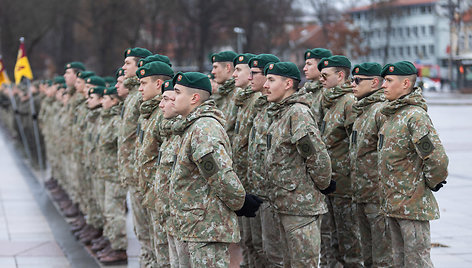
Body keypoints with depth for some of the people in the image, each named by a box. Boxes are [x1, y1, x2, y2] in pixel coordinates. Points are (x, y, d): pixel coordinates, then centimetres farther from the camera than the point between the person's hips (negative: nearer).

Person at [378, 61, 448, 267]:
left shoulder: (415, 115, -19)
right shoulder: (391, 115, 12)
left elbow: (437, 159, -25)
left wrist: (431, 183, -9)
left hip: (413, 205, -10)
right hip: (392, 204, 10)